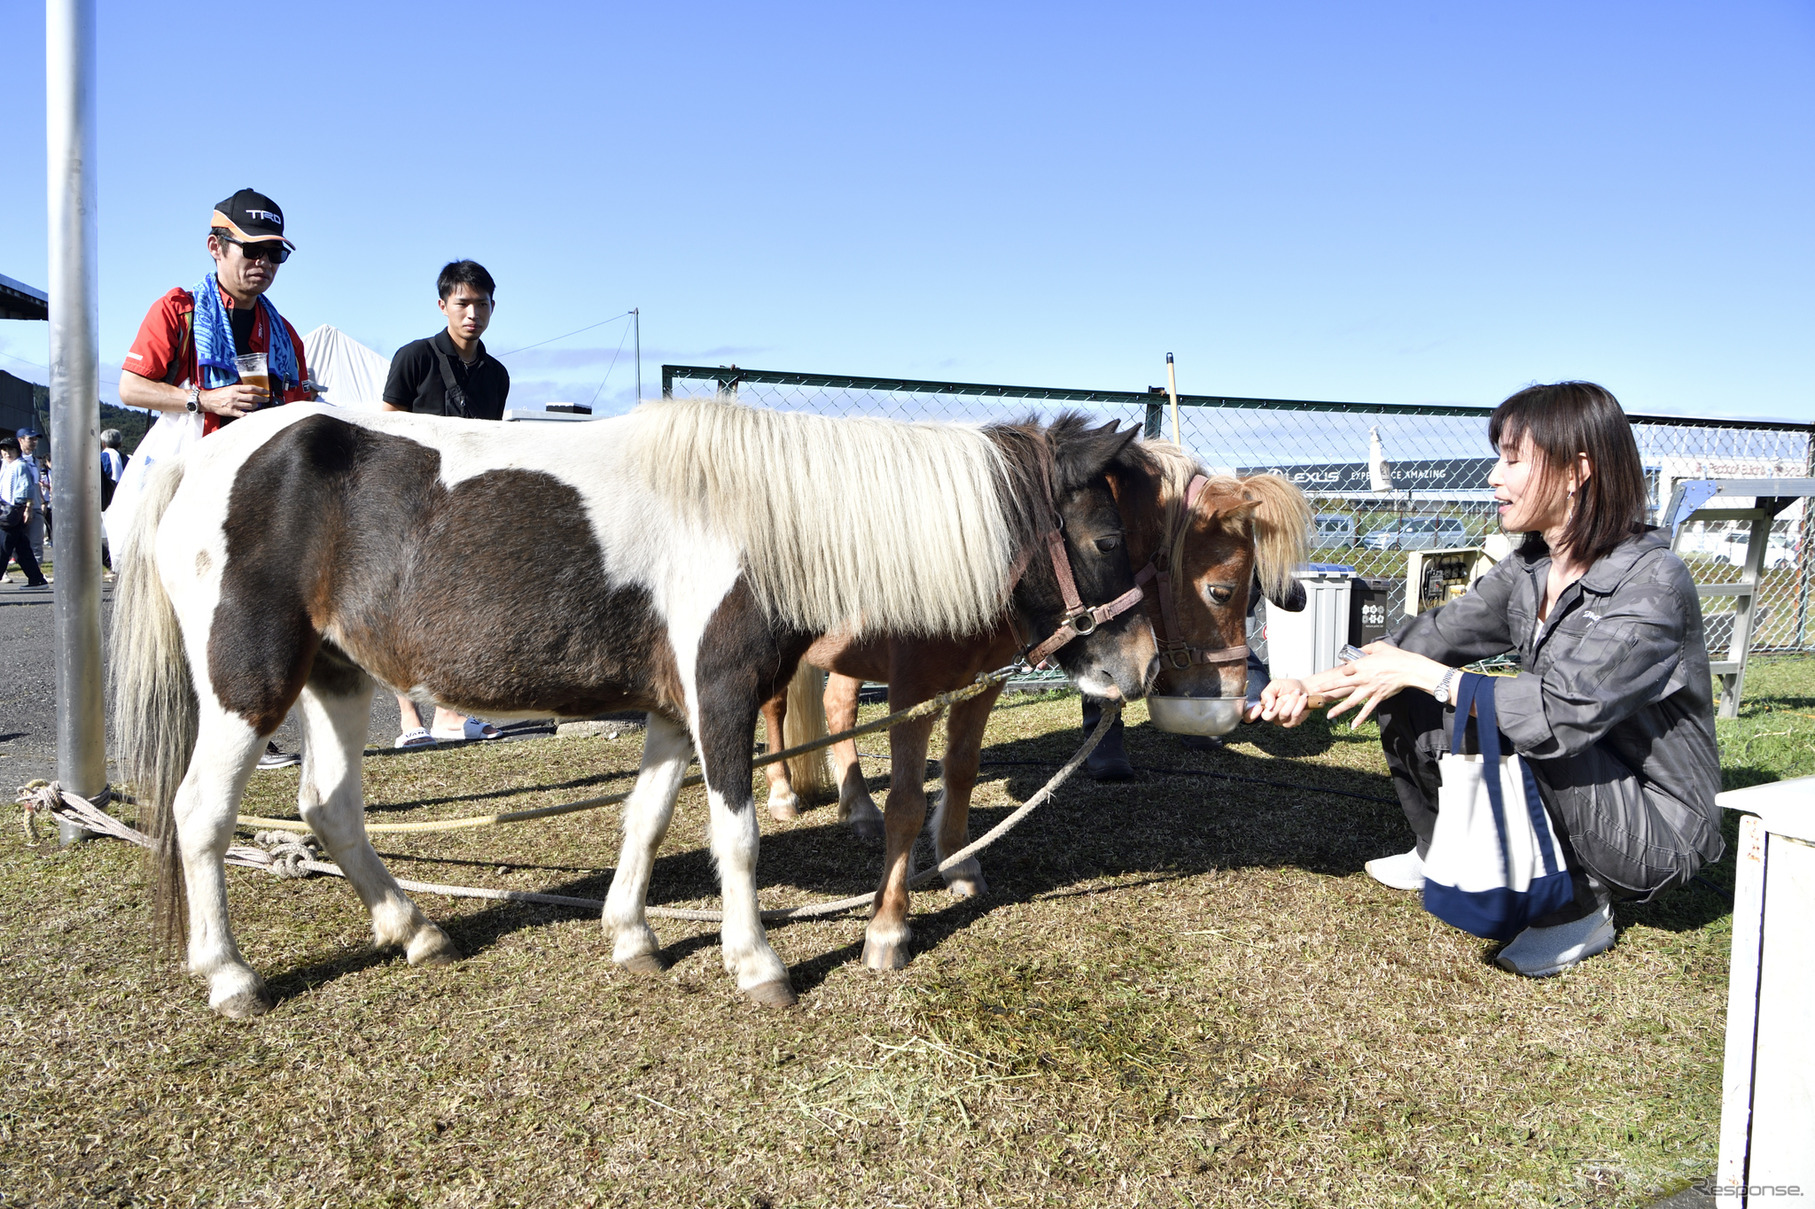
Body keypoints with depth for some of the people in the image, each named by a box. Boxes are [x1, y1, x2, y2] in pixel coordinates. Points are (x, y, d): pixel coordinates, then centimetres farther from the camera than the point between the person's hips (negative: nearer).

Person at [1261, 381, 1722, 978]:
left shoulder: (1652, 582, -25)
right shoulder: (1527, 570, -1)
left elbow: (1564, 711, -35)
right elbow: (1435, 634, -1)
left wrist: (1422, 674, -29)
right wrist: (1312, 688, -13)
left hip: (1661, 830, -7)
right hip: (1572, 796, 7)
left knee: (1512, 721, -32)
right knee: (1405, 705, -3)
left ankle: (1579, 911, -11)